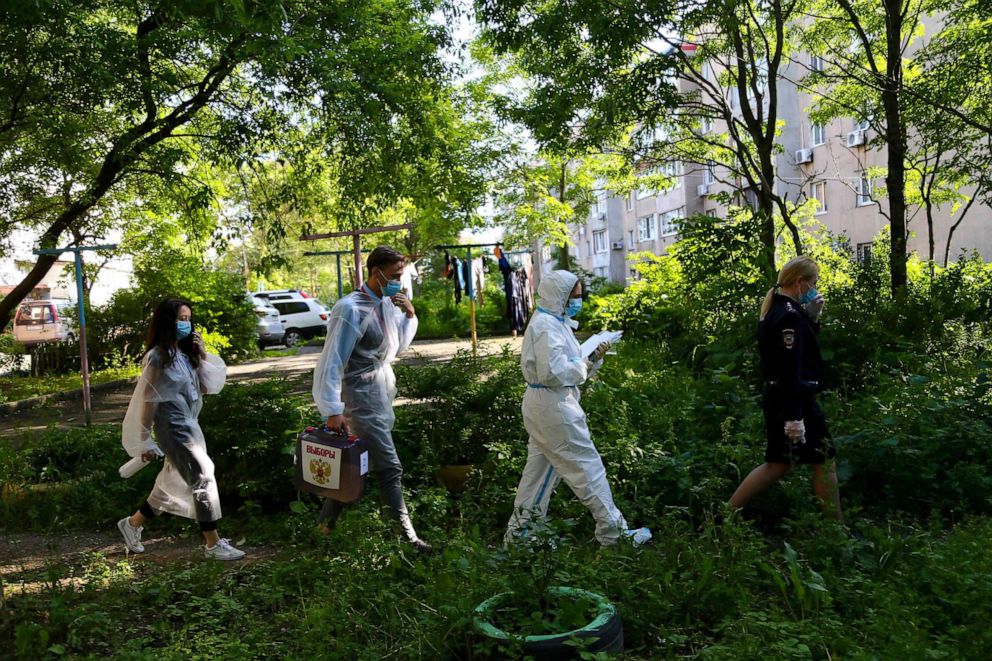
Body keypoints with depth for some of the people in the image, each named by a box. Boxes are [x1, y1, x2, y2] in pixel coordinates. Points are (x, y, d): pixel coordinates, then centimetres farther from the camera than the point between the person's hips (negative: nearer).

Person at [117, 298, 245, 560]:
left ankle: (132, 524, 36)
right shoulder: (158, 358, -14)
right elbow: (148, 401, -12)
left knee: (172, 484, 18)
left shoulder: (187, 353, 8)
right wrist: (145, 441, -9)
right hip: (173, 429, -8)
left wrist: (203, 355, -3)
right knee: (204, 479, -8)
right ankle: (213, 544, 0)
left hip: (189, 426, 8)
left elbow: (211, 386, 9)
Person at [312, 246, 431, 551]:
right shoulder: (351, 309, -20)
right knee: (390, 467, -5)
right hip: (363, 397, -9)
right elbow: (332, 362, -21)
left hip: (383, 391, 9)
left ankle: (326, 523, 31)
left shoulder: (387, 303, 4)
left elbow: (398, 346, 15)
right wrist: (333, 410, -23)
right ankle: (407, 534, 5)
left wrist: (409, 314, -1)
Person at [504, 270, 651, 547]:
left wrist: (594, 358, 1)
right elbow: (552, 371, -25)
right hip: (553, 404, -10)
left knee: (539, 467, 14)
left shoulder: (556, 322, 15)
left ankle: (518, 531, 22)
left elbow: (568, 366, 16)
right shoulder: (546, 325, -17)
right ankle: (613, 531, 6)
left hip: (543, 405, 10)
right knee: (588, 466, -3)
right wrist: (584, 365, -12)